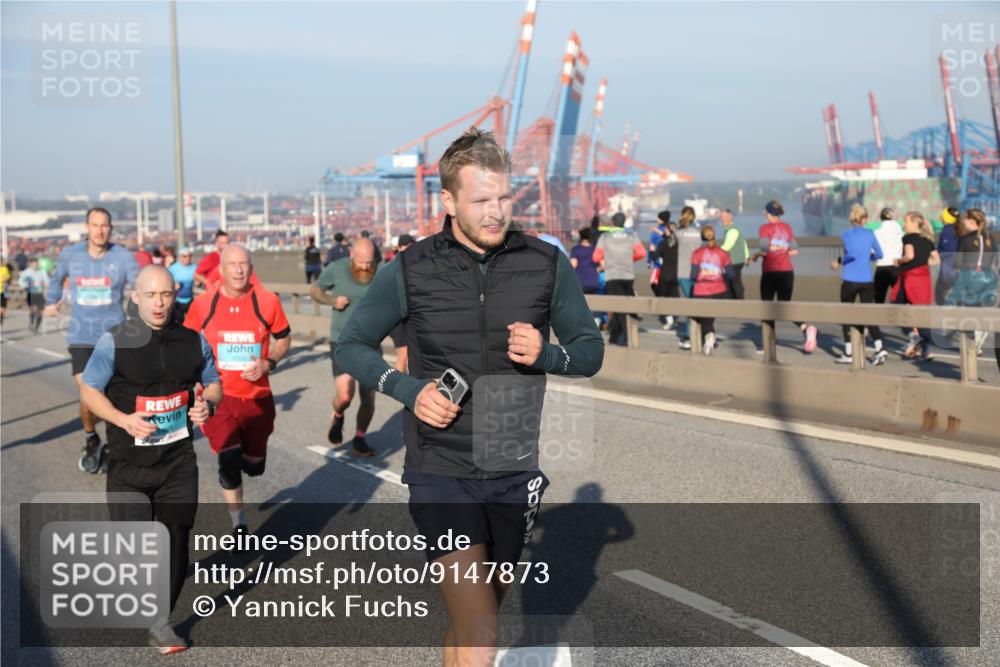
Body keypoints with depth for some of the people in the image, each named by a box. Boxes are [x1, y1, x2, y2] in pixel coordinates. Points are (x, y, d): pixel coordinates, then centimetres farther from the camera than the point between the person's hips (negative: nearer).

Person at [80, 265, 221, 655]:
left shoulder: (193, 342, 1)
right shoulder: (114, 341, -8)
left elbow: (213, 385, 12)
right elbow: (89, 390, -2)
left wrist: (207, 405, -12)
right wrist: (124, 420, -18)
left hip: (178, 461, 2)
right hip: (129, 462, -2)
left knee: (175, 537, 3)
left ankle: (161, 620, 18)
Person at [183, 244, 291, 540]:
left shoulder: (268, 301, -8)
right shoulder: (202, 304, -7)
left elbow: (284, 339, 6)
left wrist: (268, 363, -11)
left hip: (257, 397, 2)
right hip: (218, 396, -1)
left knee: (254, 465, 12)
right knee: (229, 462, -13)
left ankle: (235, 456, 51)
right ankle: (239, 525, 10)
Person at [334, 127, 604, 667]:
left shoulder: (547, 265, -2)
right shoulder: (410, 271, -6)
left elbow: (591, 350, 7)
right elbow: (351, 345, 5)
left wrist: (545, 354, -15)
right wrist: (409, 390, -12)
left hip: (514, 473, 3)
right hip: (440, 474, -3)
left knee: (474, 616, 20)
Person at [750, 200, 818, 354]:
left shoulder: (765, 228, -6)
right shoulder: (787, 228, 8)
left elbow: (764, 250, -17)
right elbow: (794, 250, 7)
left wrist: (755, 255, 2)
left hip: (770, 272, -4)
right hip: (787, 271, 4)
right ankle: (806, 328, -17)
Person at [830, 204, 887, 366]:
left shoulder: (847, 235, -4)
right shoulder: (870, 234, 6)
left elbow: (852, 254, -18)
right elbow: (879, 254, 9)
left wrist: (839, 261, -2)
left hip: (850, 280, -3)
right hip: (867, 281, 3)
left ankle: (848, 353, 10)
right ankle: (879, 348, -14)